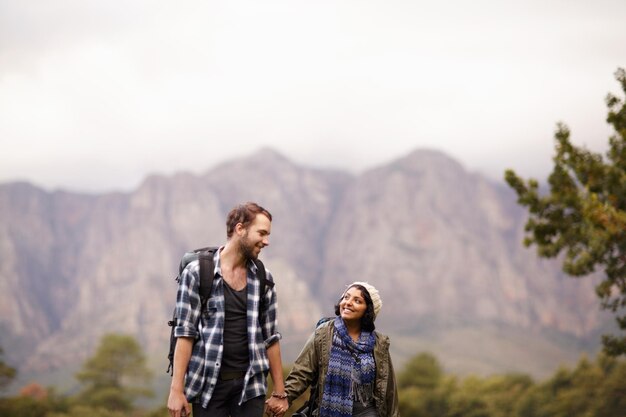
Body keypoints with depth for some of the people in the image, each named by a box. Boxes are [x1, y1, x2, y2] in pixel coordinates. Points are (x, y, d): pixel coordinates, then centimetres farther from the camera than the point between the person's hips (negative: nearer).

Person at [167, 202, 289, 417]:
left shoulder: (263, 279, 9)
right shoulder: (197, 273, -3)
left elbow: (270, 337, 12)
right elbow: (185, 333, -5)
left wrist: (279, 391, 8)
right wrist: (177, 389, -11)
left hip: (250, 384, 3)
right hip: (209, 383, -3)